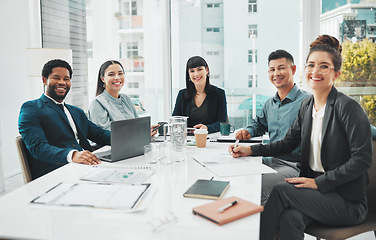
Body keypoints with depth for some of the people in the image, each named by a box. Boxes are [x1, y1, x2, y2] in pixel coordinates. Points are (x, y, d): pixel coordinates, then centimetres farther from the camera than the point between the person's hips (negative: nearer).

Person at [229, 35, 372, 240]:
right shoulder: (306, 106, 9)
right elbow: (288, 143, 14)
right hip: (316, 190, 5)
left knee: (281, 190, -23)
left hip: (347, 200, -5)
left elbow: (363, 158, -16)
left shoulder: (348, 107, -13)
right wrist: (250, 150, 2)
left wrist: (318, 182, -19)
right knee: (289, 218, -26)